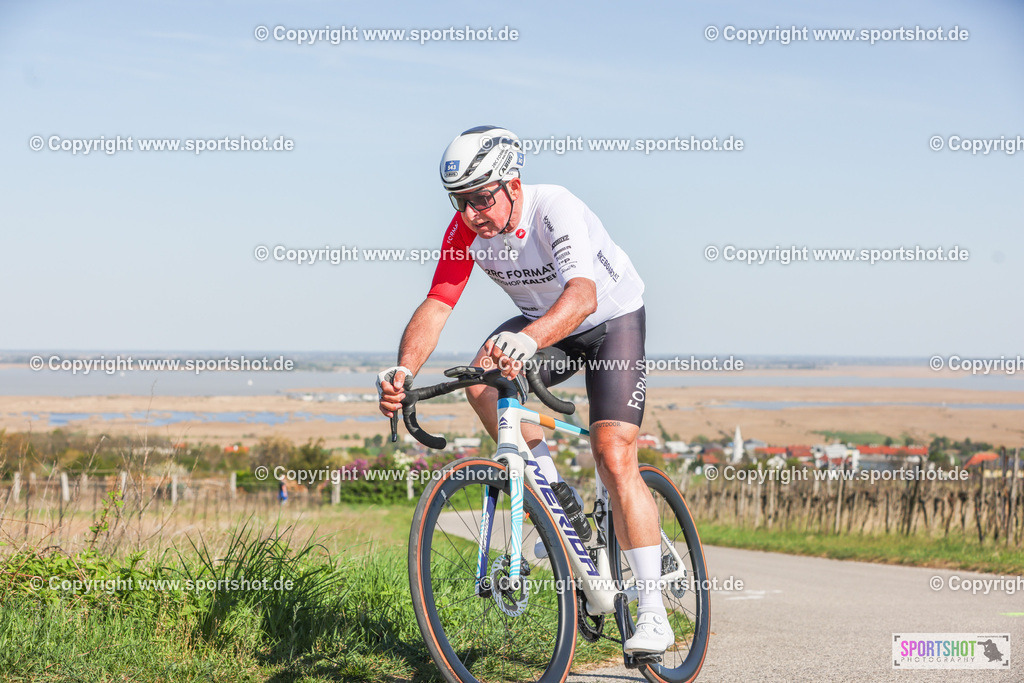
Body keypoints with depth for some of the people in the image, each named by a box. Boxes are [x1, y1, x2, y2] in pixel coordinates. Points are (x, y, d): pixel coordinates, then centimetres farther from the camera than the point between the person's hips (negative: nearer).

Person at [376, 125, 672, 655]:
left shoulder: (556, 210, -34)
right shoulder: (466, 229, -17)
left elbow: (583, 295, -50)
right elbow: (436, 305, -22)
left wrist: (527, 340, -69)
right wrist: (404, 370, -41)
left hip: (613, 320, -5)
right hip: (541, 325, 5)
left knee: (614, 458, -19)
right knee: (480, 379, -26)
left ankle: (653, 614, -13)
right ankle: (545, 485, -2)